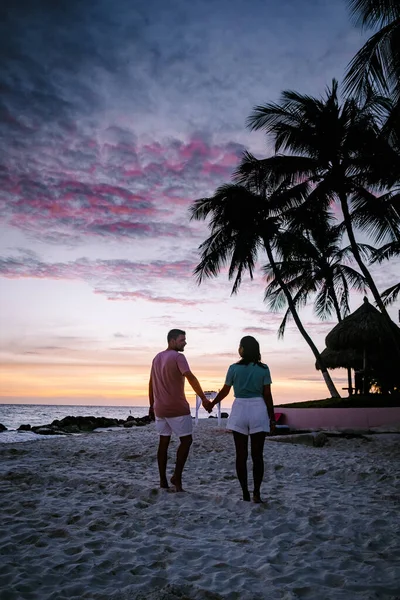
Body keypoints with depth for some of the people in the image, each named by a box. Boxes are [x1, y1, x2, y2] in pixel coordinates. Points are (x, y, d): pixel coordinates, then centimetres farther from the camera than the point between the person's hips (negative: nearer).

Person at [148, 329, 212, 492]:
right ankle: (177, 476, 0)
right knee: (186, 440, 4)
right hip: (177, 408, -7)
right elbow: (191, 378, -24)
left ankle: (163, 481, 12)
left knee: (164, 442, 11)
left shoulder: (157, 358, 13)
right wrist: (204, 399, -27)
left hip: (160, 408, 7)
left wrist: (152, 405, 22)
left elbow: (151, 383, 17)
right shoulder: (178, 357, -11)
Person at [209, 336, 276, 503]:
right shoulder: (263, 369, -2)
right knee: (257, 455, 6)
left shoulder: (234, 368, -3)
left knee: (241, 455, 8)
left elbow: (224, 391, 4)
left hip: (239, 410, 0)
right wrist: (272, 418, 7)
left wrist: (212, 404, 22)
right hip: (258, 411, 0)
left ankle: (245, 493, 11)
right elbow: (267, 395, -1)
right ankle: (256, 493, 3)